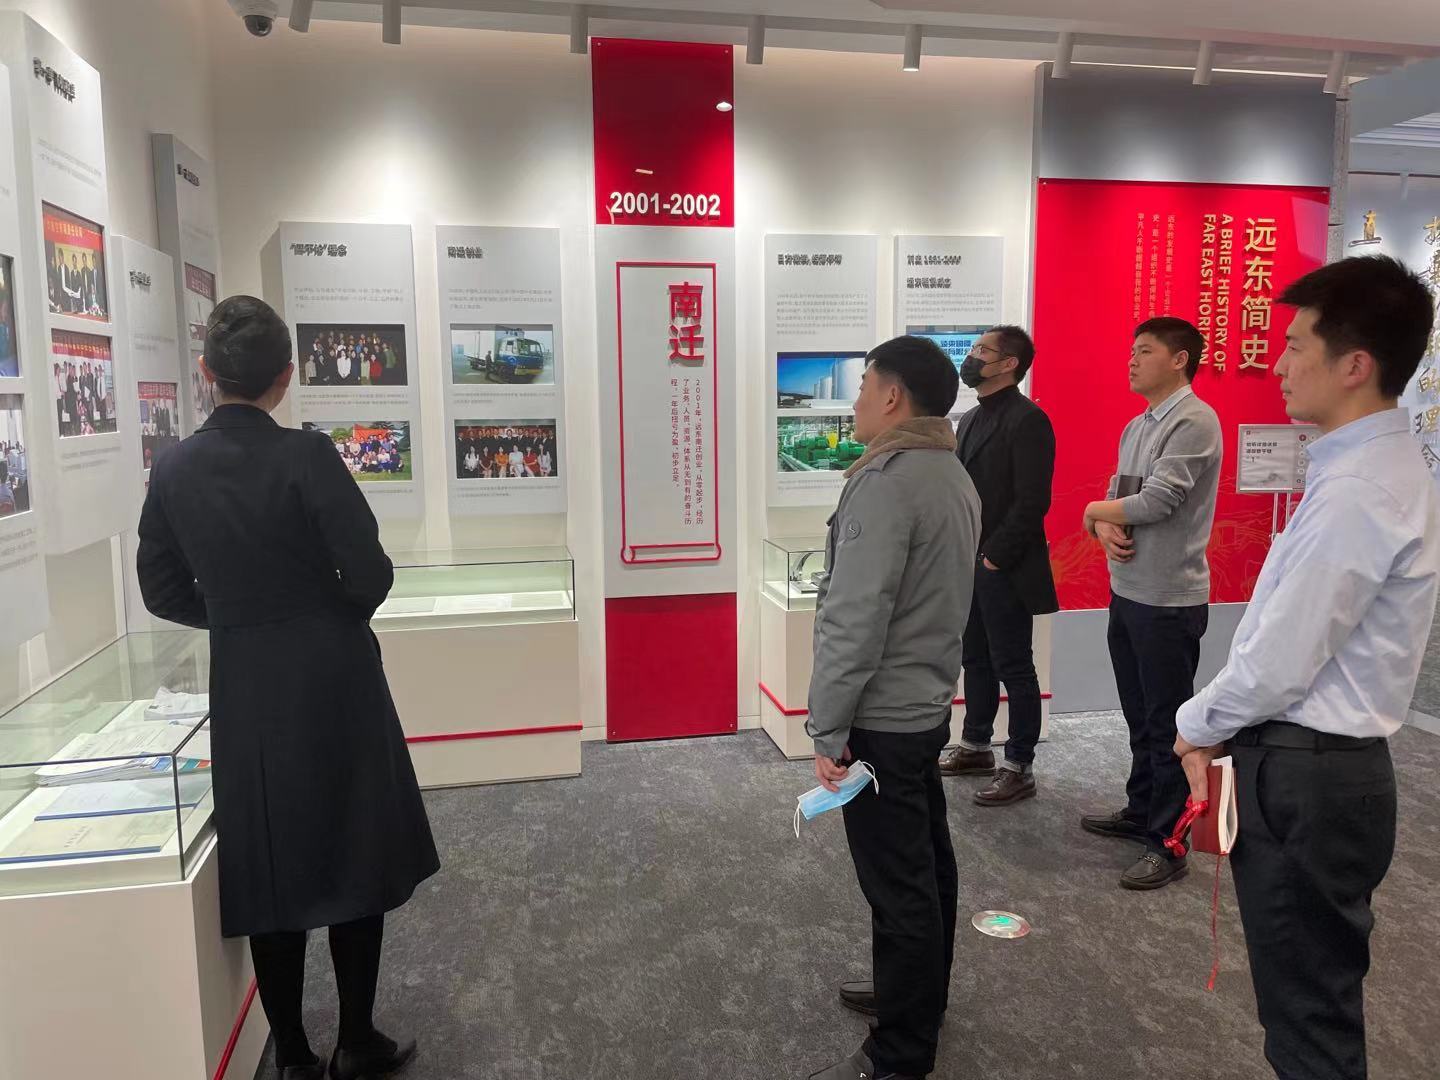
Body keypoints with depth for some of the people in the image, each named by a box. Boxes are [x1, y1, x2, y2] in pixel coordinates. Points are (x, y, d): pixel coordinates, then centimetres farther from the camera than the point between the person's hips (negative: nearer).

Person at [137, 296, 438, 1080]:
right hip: (333, 683, -4)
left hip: (243, 689, 4)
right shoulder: (307, 456, -14)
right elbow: (369, 573, -15)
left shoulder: (173, 469, 0)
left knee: (268, 869, 14)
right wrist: (334, 619, 5)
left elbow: (163, 591, 6)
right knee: (355, 860, 11)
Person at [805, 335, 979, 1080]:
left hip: (881, 718, -10)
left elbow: (855, 619, -24)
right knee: (925, 865, 21)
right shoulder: (954, 476, 10)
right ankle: (918, 996, 38)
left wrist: (827, 729, -17)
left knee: (898, 885, 1)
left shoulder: (886, 480, -21)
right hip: (926, 705, 10)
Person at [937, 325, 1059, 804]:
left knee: (1014, 669, 2)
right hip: (968, 566, 8)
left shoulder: (1027, 420, -12)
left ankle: (1019, 768, 13)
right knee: (976, 661, 18)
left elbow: (1031, 501, -17)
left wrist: (994, 559, -16)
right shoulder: (970, 420, 14)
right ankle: (976, 748, 32)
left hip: (1004, 571, -8)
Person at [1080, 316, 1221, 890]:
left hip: (1168, 600, -8)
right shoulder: (1136, 427, 12)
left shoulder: (1194, 422, -15)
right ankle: (1141, 812, 35)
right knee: (1139, 716, 19)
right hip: (1127, 590, 8)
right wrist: (1107, 528, -11)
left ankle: (1169, 843, 14)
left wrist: (1097, 511, -6)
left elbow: (1156, 501, -23)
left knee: (1166, 725, 2)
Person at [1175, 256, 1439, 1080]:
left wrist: (1197, 724, -3)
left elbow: (1282, 663, -21)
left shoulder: (1356, 493, -23)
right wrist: (1222, 726, 8)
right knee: (1317, 996, 24)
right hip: (1319, 763, 9)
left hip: (1305, 777, -9)